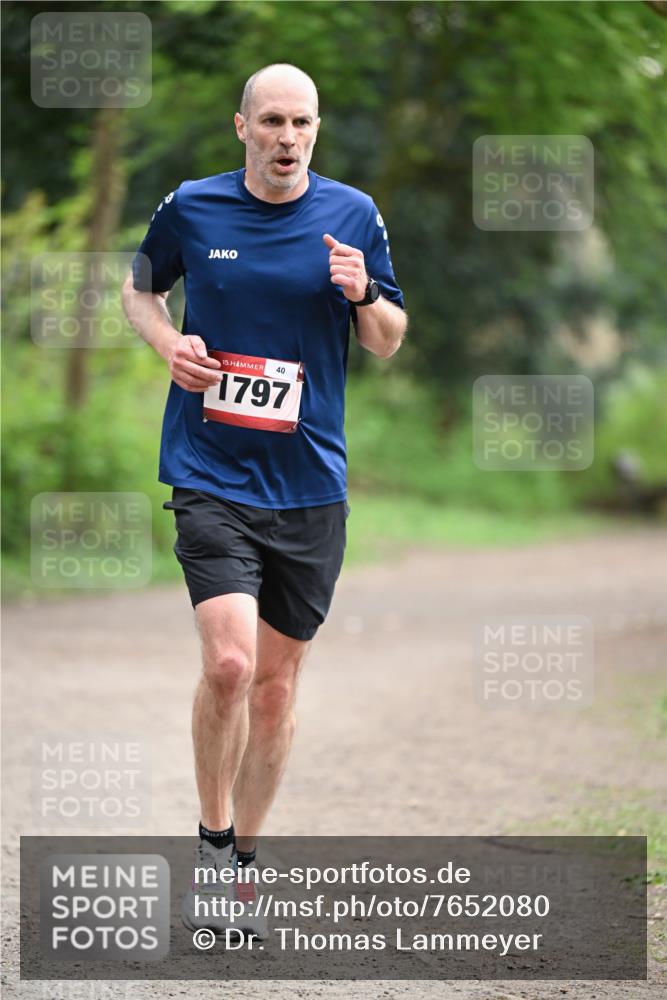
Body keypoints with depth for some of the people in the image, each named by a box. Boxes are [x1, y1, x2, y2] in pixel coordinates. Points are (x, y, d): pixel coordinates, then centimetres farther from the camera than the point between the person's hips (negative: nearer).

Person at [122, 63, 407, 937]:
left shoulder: (353, 215, 2)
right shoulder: (190, 208, 0)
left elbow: (389, 341, 10)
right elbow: (139, 286, 19)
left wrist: (362, 296, -12)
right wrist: (167, 340, -2)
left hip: (310, 481, 2)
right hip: (210, 473, -2)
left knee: (276, 682, 8)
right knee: (229, 661, -19)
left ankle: (242, 863, 23)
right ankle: (212, 843, 1)